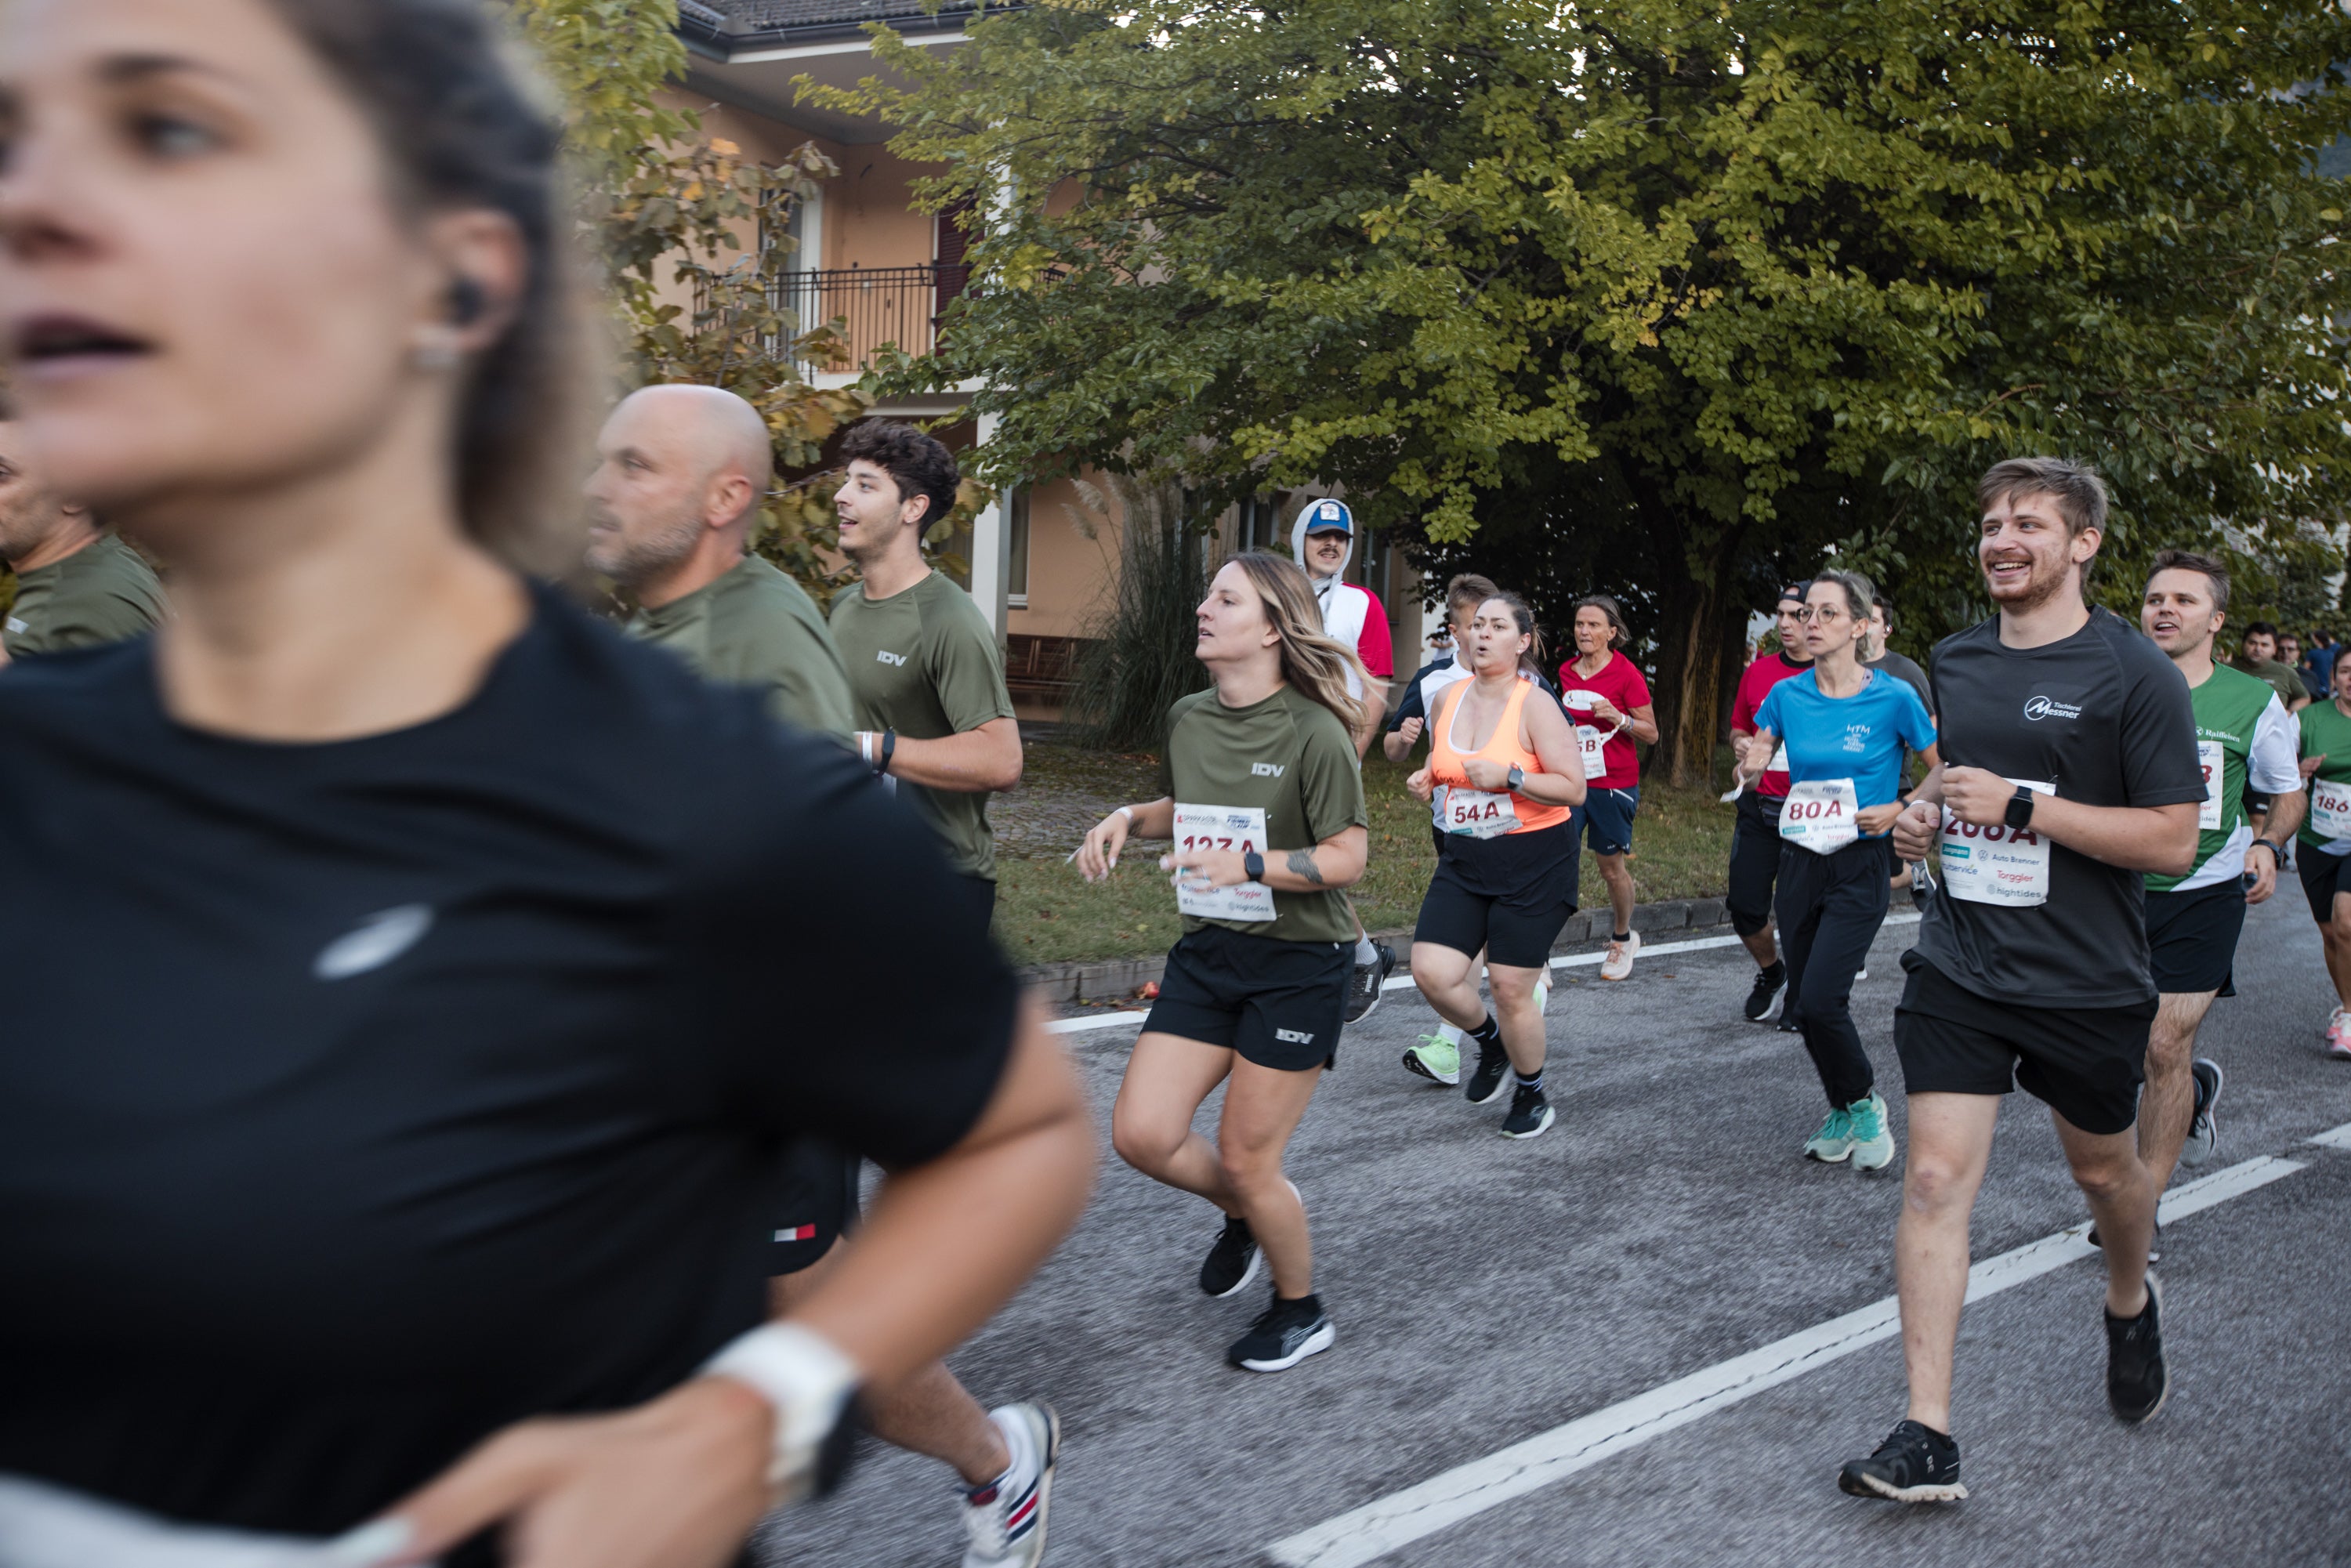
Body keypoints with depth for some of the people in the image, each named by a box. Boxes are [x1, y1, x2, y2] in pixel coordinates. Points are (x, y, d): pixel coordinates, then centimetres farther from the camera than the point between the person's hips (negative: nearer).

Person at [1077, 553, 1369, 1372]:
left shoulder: (1312, 732, -16)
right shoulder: (1188, 718, 4)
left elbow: (1346, 857, -15)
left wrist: (1250, 864, -28)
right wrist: (1129, 817, 2)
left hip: (1296, 965, -6)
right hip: (1206, 953, 6)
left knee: (1245, 1160, 1)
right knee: (1141, 1134, -3)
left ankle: (1301, 1310, 28)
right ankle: (1244, 1212, 30)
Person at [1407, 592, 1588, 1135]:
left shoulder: (1535, 704, -11)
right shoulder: (1447, 698, 5)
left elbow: (1573, 789, -14)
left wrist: (1509, 776, -25)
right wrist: (1426, 782, 1)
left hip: (1534, 861, -5)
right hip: (1463, 857, 5)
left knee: (1511, 988, -1)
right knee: (1432, 973, -10)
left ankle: (1531, 1095, 25)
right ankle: (1491, 1045, 22)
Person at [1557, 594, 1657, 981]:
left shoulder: (1626, 674, -8)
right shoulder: (1566, 672, 6)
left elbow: (1651, 734, -5)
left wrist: (1619, 718, -20)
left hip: (1613, 785, -3)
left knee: (1612, 867, 10)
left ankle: (1622, 938, 36)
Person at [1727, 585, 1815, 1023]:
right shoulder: (1758, 672, 8)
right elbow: (1738, 728, 21)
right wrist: (1741, 745, -1)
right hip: (1759, 807, 4)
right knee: (1745, 907, 2)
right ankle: (1770, 973, 31)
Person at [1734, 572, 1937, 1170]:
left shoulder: (1893, 697, -8)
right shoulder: (1787, 695, 3)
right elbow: (1750, 772, 13)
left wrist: (1898, 810, -13)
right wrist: (1751, 765, -9)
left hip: (1860, 867, -5)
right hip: (1799, 863, 5)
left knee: (1820, 1001, -16)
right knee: (1806, 1004, 8)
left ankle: (1864, 1102, 10)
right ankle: (1843, 1111, 30)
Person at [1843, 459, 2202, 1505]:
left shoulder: (2133, 673, -11)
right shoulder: (1956, 661, 6)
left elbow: (2173, 840, -15)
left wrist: (2020, 806, -22)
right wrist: (1924, 806, 4)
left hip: (2087, 982, -3)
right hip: (1958, 972, 3)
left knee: (2103, 1171, 19)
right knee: (1935, 1181, -7)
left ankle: (2130, 1305, 53)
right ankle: (1927, 1438, -5)